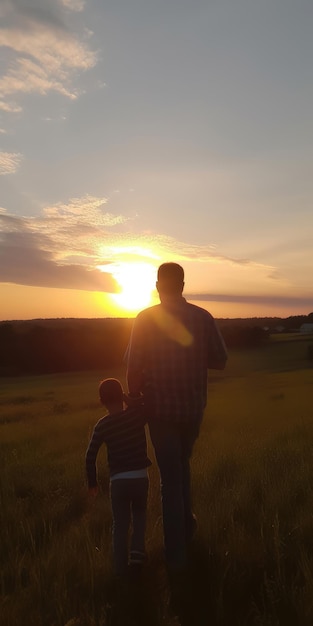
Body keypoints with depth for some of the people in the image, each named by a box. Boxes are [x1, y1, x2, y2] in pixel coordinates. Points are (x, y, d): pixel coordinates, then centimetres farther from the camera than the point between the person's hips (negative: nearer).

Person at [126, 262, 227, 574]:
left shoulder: (145, 319, -11)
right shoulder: (202, 317, -6)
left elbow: (134, 368, -10)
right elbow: (219, 361, -2)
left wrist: (134, 400, 5)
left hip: (160, 408, -2)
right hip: (193, 406, 2)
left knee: (170, 477, 9)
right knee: (181, 464, 27)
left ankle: (177, 554, 17)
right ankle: (186, 524, 35)